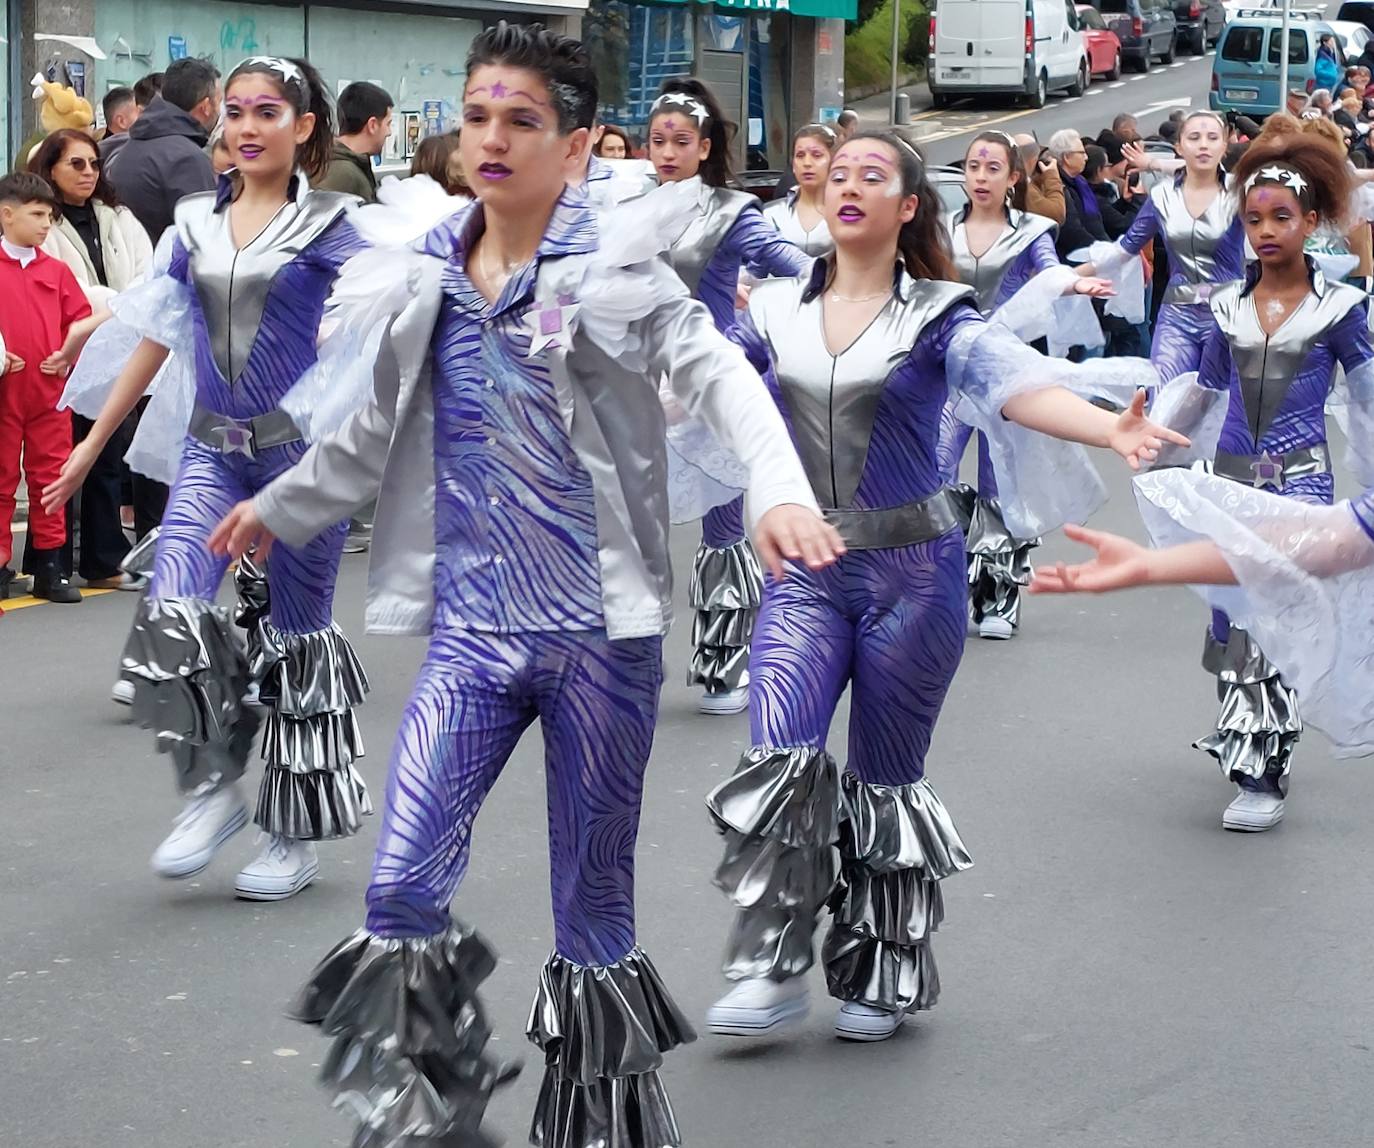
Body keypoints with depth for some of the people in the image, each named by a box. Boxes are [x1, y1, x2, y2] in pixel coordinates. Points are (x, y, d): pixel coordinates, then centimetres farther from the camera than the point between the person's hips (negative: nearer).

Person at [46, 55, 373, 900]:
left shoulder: (330, 225, -2)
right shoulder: (197, 223, 10)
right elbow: (158, 339, 15)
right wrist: (92, 445, 15)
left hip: (301, 446, -3)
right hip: (211, 448, 4)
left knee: (297, 635, 4)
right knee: (172, 622, -13)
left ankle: (299, 832, 15)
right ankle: (216, 784, 8)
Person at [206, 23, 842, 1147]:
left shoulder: (612, 266, -4)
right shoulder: (426, 277, 8)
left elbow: (721, 377, -17)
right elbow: (383, 429, 23)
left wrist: (779, 488, -36)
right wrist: (280, 505, 35)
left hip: (602, 630, -3)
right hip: (473, 624, 3)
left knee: (593, 902, 5)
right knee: (401, 892, -9)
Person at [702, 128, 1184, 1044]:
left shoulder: (937, 316, -6)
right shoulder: (778, 310, 5)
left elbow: (1014, 383, -21)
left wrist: (1110, 429, -40)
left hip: (911, 577, -2)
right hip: (806, 573, 2)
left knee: (885, 781, 5)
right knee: (782, 762, -11)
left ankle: (883, 982, 20)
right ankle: (774, 971, -1)